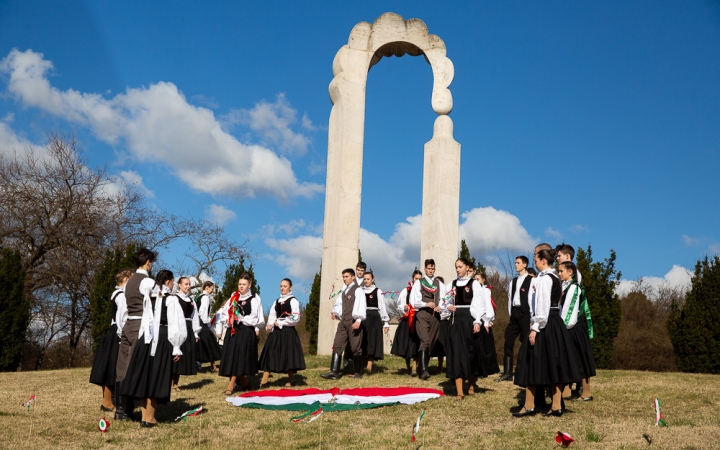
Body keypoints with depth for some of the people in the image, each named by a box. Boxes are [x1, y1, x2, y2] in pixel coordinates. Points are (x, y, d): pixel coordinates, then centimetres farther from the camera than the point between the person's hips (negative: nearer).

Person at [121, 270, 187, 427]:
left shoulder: (148, 297, 9)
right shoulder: (171, 299, -7)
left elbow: (143, 319, 10)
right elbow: (176, 325, -9)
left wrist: (142, 338, 13)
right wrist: (176, 347, -4)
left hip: (146, 339, 5)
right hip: (163, 340, -5)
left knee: (144, 376, 10)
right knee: (156, 378, 1)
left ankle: (144, 416, 15)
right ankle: (149, 418, 5)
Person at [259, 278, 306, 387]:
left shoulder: (293, 301, -3)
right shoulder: (277, 301, 16)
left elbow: (295, 318, -11)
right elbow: (271, 316, 11)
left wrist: (280, 323, -10)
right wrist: (270, 325, -10)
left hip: (288, 332, -6)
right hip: (276, 332, 6)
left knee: (288, 355, -1)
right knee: (270, 355, -1)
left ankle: (291, 381, 11)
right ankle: (264, 381, -3)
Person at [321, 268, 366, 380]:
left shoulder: (358, 290, -5)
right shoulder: (344, 291, 19)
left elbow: (361, 306, -14)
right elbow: (338, 304, 20)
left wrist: (358, 320, -23)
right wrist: (335, 312, -1)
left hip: (353, 322, -7)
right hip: (343, 322, 7)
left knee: (356, 347, 0)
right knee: (337, 346, -2)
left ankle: (358, 373, 10)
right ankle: (334, 372, -4)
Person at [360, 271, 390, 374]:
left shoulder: (378, 292, 3)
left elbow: (382, 307, 1)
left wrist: (386, 322, -2)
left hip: (374, 318, -3)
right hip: (362, 318, 3)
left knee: (372, 341, -10)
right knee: (363, 342, 3)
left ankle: (369, 366, -19)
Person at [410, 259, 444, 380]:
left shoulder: (439, 284, 14)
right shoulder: (418, 283, 5)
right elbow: (414, 302, -2)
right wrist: (426, 304, -15)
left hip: (435, 315, 4)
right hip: (422, 315, -4)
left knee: (430, 343, 6)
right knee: (424, 342, -18)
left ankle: (420, 368, 17)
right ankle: (423, 370, -22)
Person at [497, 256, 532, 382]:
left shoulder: (531, 280, -4)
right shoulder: (513, 281, 17)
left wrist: (532, 316, -14)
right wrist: (510, 314, 9)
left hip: (525, 313, -7)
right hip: (514, 313, 7)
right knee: (508, 341, 3)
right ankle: (507, 373, 6)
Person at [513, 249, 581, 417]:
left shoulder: (544, 278, -13)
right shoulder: (556, 278, 15)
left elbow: (543, 304, -19)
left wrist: (535, 328, -19)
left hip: (545, 324, -9)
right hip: (556, 323, 9)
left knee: (533, 362, -2)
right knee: (553, 364, 9)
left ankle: (529, 406, 1)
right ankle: (556, 406, 10)